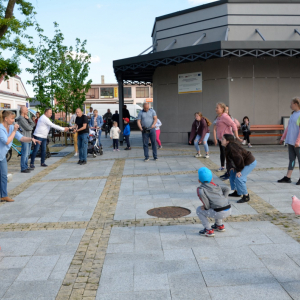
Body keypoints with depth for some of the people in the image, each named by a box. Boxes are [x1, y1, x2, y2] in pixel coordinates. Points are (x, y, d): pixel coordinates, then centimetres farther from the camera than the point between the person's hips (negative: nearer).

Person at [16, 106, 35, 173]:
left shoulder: (25, 118, 17)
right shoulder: (21, 118, -13)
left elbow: (33, 124, 8)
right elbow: (28, 128, -18)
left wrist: (28, 118, -5)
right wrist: (31, 127, 4)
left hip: (28, 138, 10)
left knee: (27, 153, 15)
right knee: (25, 153, -8)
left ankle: (26, 167, 23)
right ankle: (23, 169, -4)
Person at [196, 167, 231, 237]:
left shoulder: (200, 188, 1)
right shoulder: (216, 186, 20)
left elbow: (201, 194, -18)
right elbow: (227, 189, 13)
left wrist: (206, 207, -5)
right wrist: (224, 200, 12)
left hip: (220, 213, -7)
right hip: (229, 210, 7)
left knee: (199, 210, 13)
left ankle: (209, 230, 7)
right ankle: (220, 225, 32)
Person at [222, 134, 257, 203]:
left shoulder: (231, 148, -27)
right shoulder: (228, 148, 5)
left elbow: (239, 158, -30)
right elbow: (234, 158, 18)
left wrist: (239, 170, -23)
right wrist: (233, 167, 9)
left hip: (250, 163, -11)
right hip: (245, 162, 11)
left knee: (238, 178, -19)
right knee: (232, 173, 20)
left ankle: (246, 197, -7)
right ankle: (236, 192, 31)